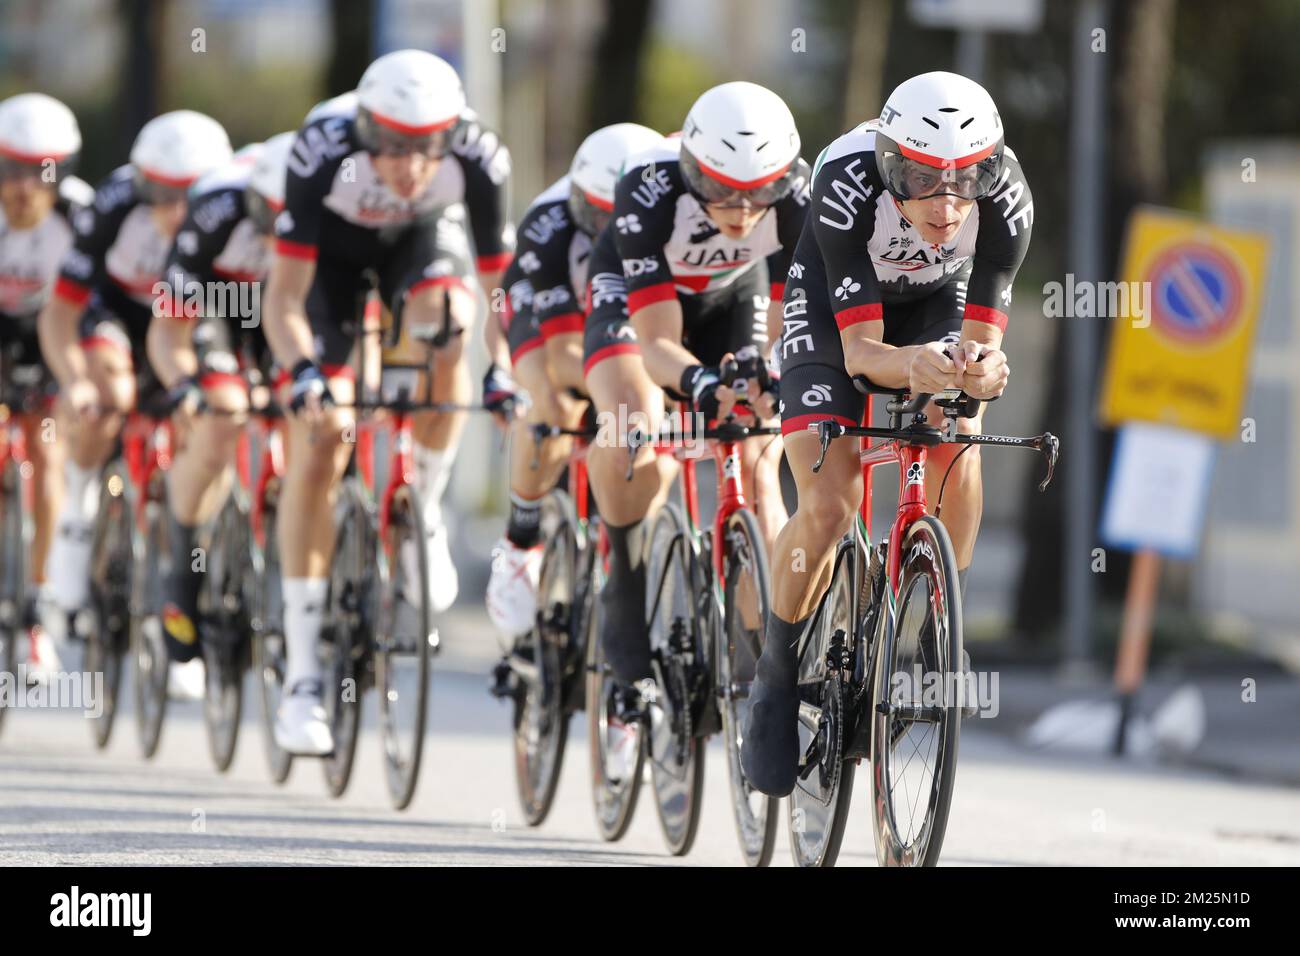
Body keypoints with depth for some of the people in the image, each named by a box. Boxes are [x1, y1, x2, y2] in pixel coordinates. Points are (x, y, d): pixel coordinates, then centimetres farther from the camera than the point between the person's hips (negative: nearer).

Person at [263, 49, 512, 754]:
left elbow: (498, 284, -23)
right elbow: (284, 297, -35)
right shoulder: (324, 151, -38)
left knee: (443, 322, -35)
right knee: (319, 449, -10)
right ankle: (303, 676, -4)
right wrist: (305, 374, -52)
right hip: (334, 247, -1)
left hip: (425, 238, 1)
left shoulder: (478, 158, -34)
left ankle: (423, 515, -11)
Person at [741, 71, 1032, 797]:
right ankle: (778, 680, 4)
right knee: (828, 508, -18)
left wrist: (981, 368, -52)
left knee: (957, 444, -27)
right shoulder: (848, 185, -37)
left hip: (936, 303, 2)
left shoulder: (1005, 198, -32)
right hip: (836, 304, -2)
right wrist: (911, 366, -57)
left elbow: (982, 338, -28)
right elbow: (859, 348, -36)